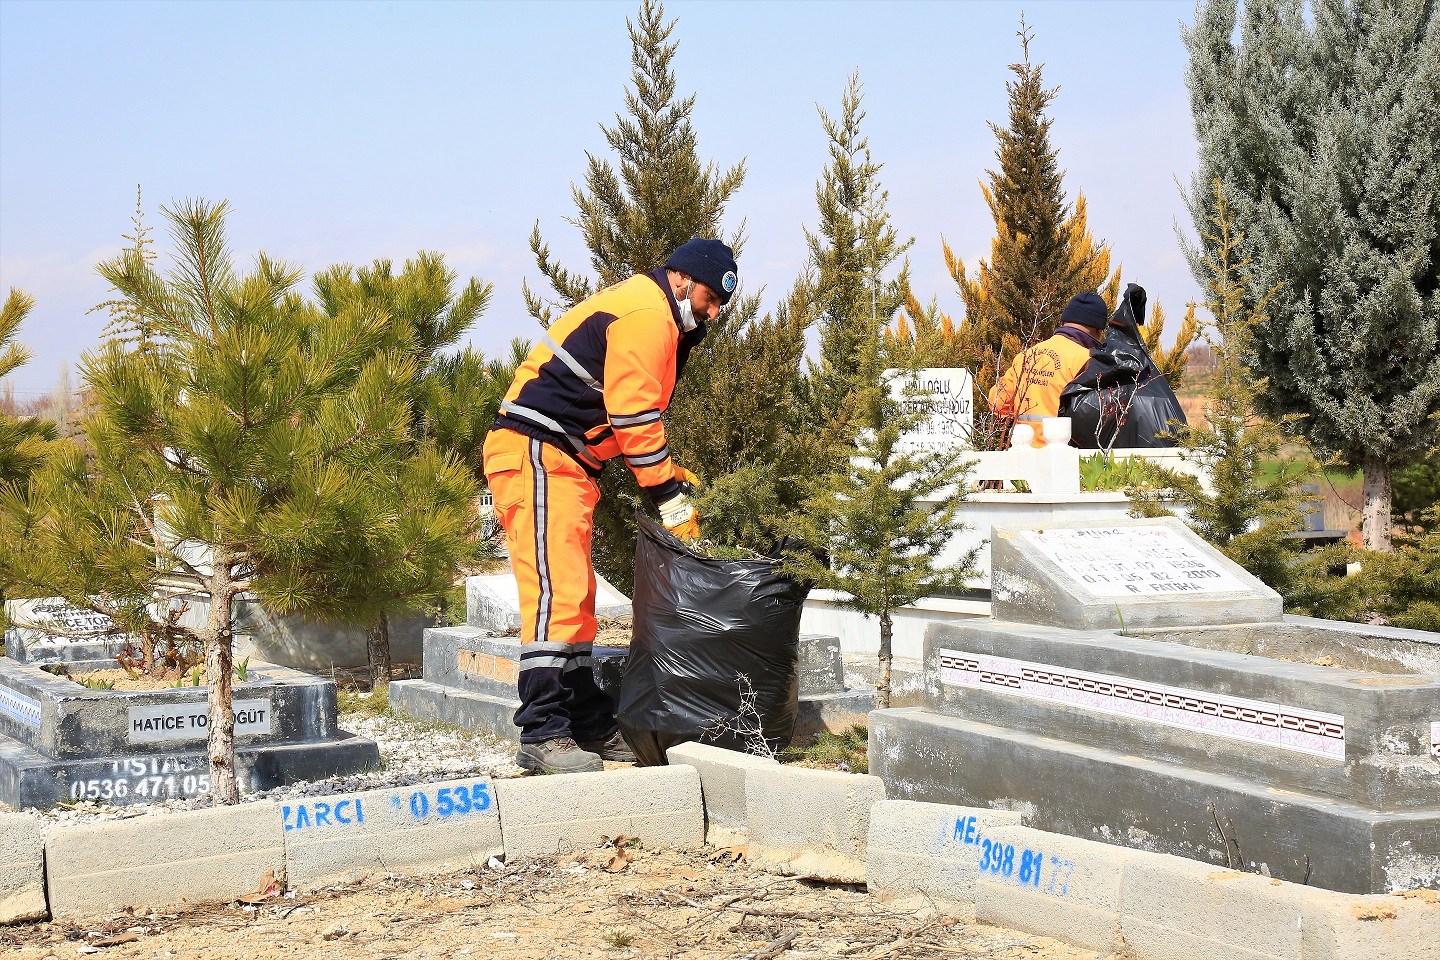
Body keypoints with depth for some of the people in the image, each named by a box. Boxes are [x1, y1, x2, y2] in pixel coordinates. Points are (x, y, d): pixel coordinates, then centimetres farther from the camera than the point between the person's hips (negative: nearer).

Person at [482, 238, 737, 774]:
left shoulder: (653, 317, 23)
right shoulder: (647, 315, -11)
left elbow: (629, 416, 24)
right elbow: (634, 416, -17)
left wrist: (668, 471, 10)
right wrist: (671, 499, -12)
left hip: (562, 464, 11)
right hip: (536, 454, -11)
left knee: (574, 594, 13)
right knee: (556, 589, -15)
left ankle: (589, 725, 18)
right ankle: (542, 735, -17)